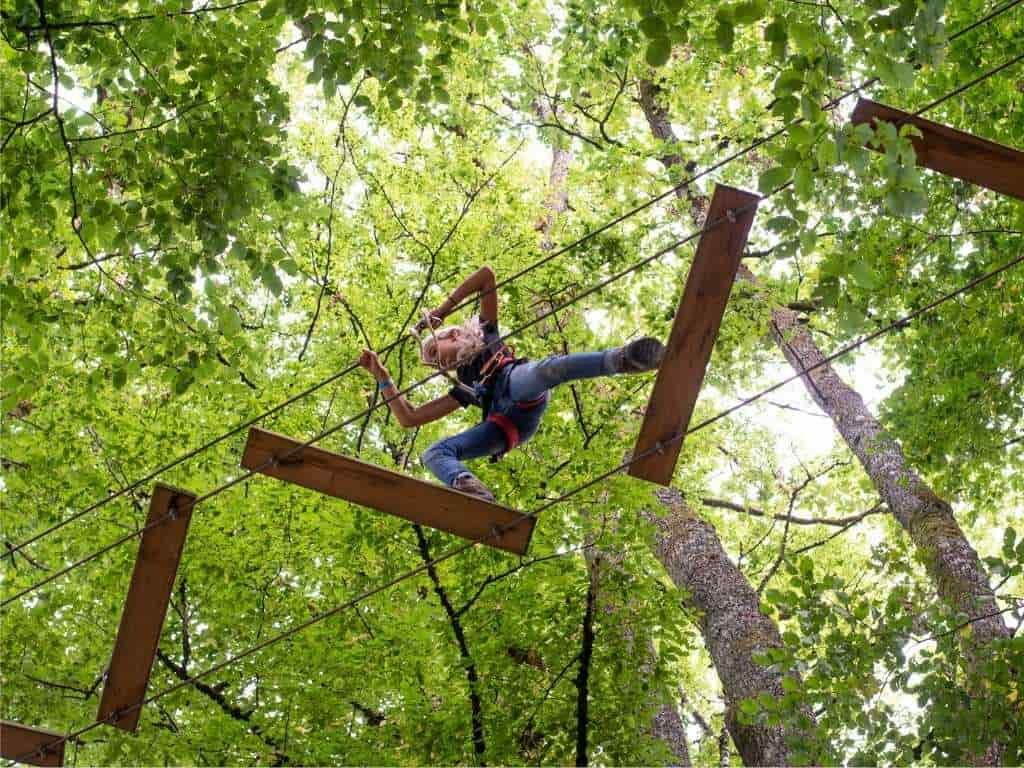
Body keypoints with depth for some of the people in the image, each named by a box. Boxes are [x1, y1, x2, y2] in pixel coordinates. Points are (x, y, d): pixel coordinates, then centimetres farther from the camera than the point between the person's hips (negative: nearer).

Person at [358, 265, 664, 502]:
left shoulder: (485, 334, 34)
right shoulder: (464, 388, 41)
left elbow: (487, 275, 28)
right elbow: (408, 418, 36)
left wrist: (441, 311, 28)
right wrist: (381, 375, 38)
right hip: (504, 425, 5)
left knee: (546, 369, -41)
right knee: (434, 453, -16)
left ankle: (620, 359, -62)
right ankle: (471, 490, -51)